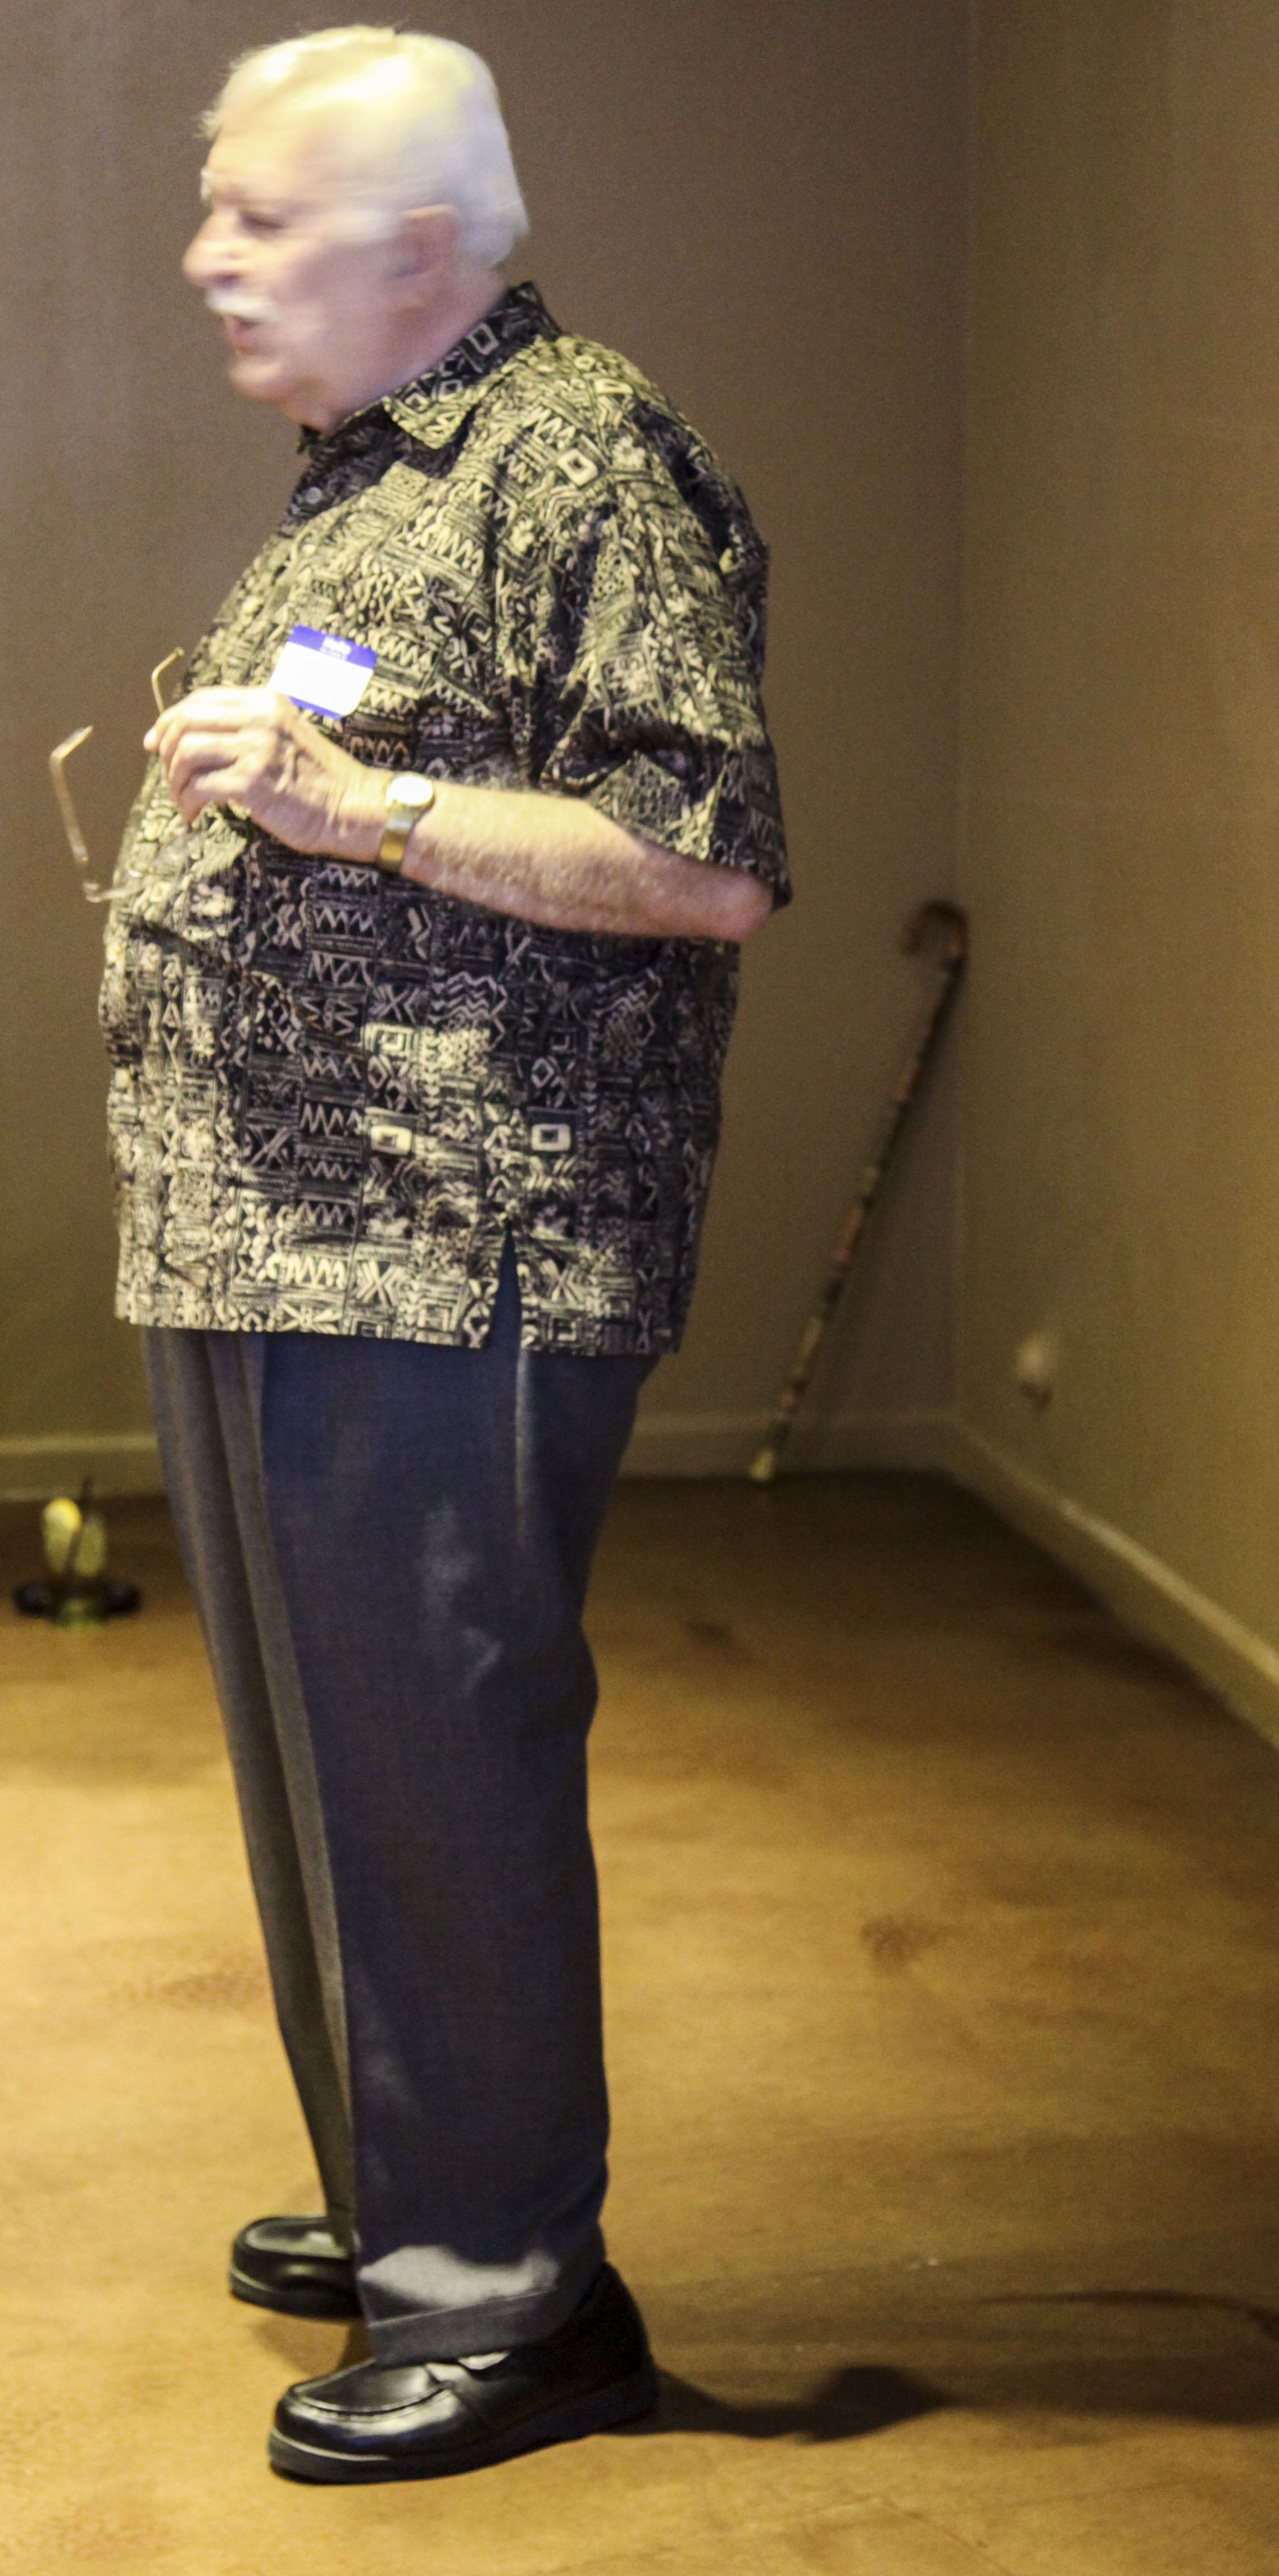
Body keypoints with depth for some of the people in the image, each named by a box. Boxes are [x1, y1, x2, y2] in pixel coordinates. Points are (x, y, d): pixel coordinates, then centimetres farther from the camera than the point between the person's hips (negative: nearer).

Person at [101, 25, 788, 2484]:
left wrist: (350, 802, -20)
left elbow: (715, 863, -18)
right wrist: (212, 795, 15)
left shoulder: (591, 457, -8)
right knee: (325, 1749, 16)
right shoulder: (344, 489, 21)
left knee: (432, 1769, -6)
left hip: (446, 1264, -10)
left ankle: (516, 2290, 7)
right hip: (262, 1256, 10)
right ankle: (401, 2199, 30)